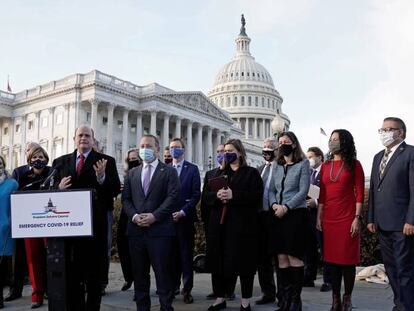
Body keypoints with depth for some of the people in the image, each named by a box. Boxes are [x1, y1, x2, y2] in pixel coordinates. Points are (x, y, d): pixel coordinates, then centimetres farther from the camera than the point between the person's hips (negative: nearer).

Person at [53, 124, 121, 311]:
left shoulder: (106, 161, 1)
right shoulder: (61, 162, 12)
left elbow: (116, 190, -7)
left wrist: (102, 177, -24)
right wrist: (59, 187, -10)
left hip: (95, 223, -3)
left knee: (94, 271, 5)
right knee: (72, 269, 13)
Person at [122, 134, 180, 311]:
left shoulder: (169, 171, 4)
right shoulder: (132, 173, 18)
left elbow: (172, 197, -7)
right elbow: (125, 199, 11)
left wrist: (154, 216, -15)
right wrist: (134, 216, -7)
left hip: (160, 229, -4)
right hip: (136, 229, 4)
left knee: (163, 273, -1)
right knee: (139, 274, 10)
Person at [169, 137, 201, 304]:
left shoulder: (192, 169, 3)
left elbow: (196, 194, -4)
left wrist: (182, 212, -13)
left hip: (185, 217, -2)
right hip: (167, 218, 2)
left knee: (186, 255, 3)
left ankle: (187, 289, 10)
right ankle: (172, 287, 16)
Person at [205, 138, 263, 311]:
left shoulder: (251, 173, 3)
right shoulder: (219, 173, 18)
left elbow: (257, 195, -10)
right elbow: (207, 194, 9)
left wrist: (233, 195, -19)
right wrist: (217, 195, -13)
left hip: (242, 224, -4)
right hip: (219, 222, 5)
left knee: (243, 261, 0)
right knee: (218, 260, 7)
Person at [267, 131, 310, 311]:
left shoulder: (303, 164, 1)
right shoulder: (277, 166, 16)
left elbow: (303, 191, -7)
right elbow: (271, 190, 13)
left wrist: (286, 207, -14)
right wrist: (274, 205, -7)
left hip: (295, 213, -5)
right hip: (277, 214, 5)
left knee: (294, 257, -6)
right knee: (281, 257, 5)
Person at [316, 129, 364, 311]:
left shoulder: (354, 165, 1)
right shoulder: (325, 166, 12)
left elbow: (359, 193, -3)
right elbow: (322, 194, 12)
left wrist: (357, 218, -10)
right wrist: (319, 217, 7)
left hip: (347, 218, -4)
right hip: (329, 218, 4)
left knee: (348, 259, 0)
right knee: (332, 258, 5)